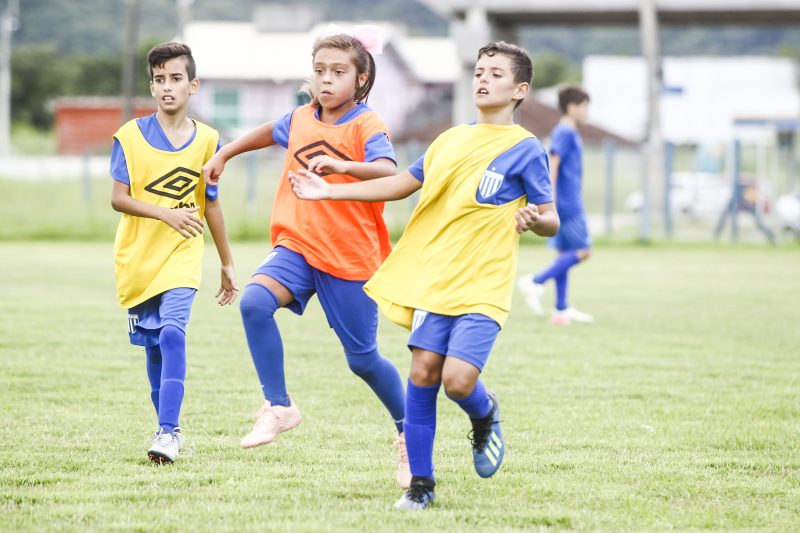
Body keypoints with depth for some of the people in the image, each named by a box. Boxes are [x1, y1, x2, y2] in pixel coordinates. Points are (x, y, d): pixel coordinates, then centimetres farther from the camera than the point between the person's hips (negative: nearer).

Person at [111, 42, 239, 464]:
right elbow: (118, 198, -9)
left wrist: (227, 263, 16)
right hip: (137, 258, 1)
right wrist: (165, 213, -24)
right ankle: (168, 427, 26)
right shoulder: (130, 137, -5)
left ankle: (167, 432, -24)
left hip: (182, 258, -1)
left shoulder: (207, 140, 1)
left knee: (172, 334, -20)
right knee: (153, 348, 9)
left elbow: (210, 206, 11)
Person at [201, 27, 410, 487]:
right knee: (255, 302, -24)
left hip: (351, 257, -4)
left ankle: (409, 432, 28)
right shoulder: (301, 119, 7)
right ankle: (279, 407, -14)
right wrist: (225, 154, 38)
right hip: (298, 245, 5)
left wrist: (344, 166, -48)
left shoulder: (367, 126, -12)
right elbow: (270, 133, 31)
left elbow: (388, 172, -32)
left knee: (363, 359, 3)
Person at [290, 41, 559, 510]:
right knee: (423, 373, -4)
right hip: (435, 278, 5)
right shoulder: (451, 140, 13)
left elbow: (551, 220, -1)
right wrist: (330, 191, 17)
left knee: (458, 378, -18)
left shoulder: (525, 149, -2)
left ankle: (486, 417, 19)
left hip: (483, 286, -5)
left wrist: (535, 220, -26)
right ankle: (421, 483, 6)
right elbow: (402, 184, 21)